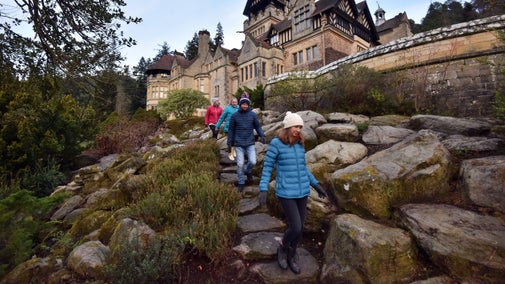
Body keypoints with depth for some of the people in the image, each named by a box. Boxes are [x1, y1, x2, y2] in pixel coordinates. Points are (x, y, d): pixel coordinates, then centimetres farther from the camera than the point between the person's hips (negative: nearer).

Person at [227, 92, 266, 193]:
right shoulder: (234, 116, 0)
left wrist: (262, 136, -9)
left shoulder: (253, 114, 0)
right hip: (239, 144, 0)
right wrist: (229, 143, 4)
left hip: (250, 143, 1)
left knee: (253, 162, -10)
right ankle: (241, 183, 21)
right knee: (240, 164, 1)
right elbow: (231, 130, 5)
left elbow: (257, 126, 8)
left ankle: (248, 171, 25)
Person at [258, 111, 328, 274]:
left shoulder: (299, 144, 5)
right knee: (295, 228, -8)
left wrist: (316, 185, 14)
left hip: (301, 191, 6)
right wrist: (263, 190, -18)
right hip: (285, 192, -5)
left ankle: (292, 255, 38)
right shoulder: (276, 143, -12)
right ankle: (282, 248, 26)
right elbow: (267, 167, -9)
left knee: (299, 227, 12)